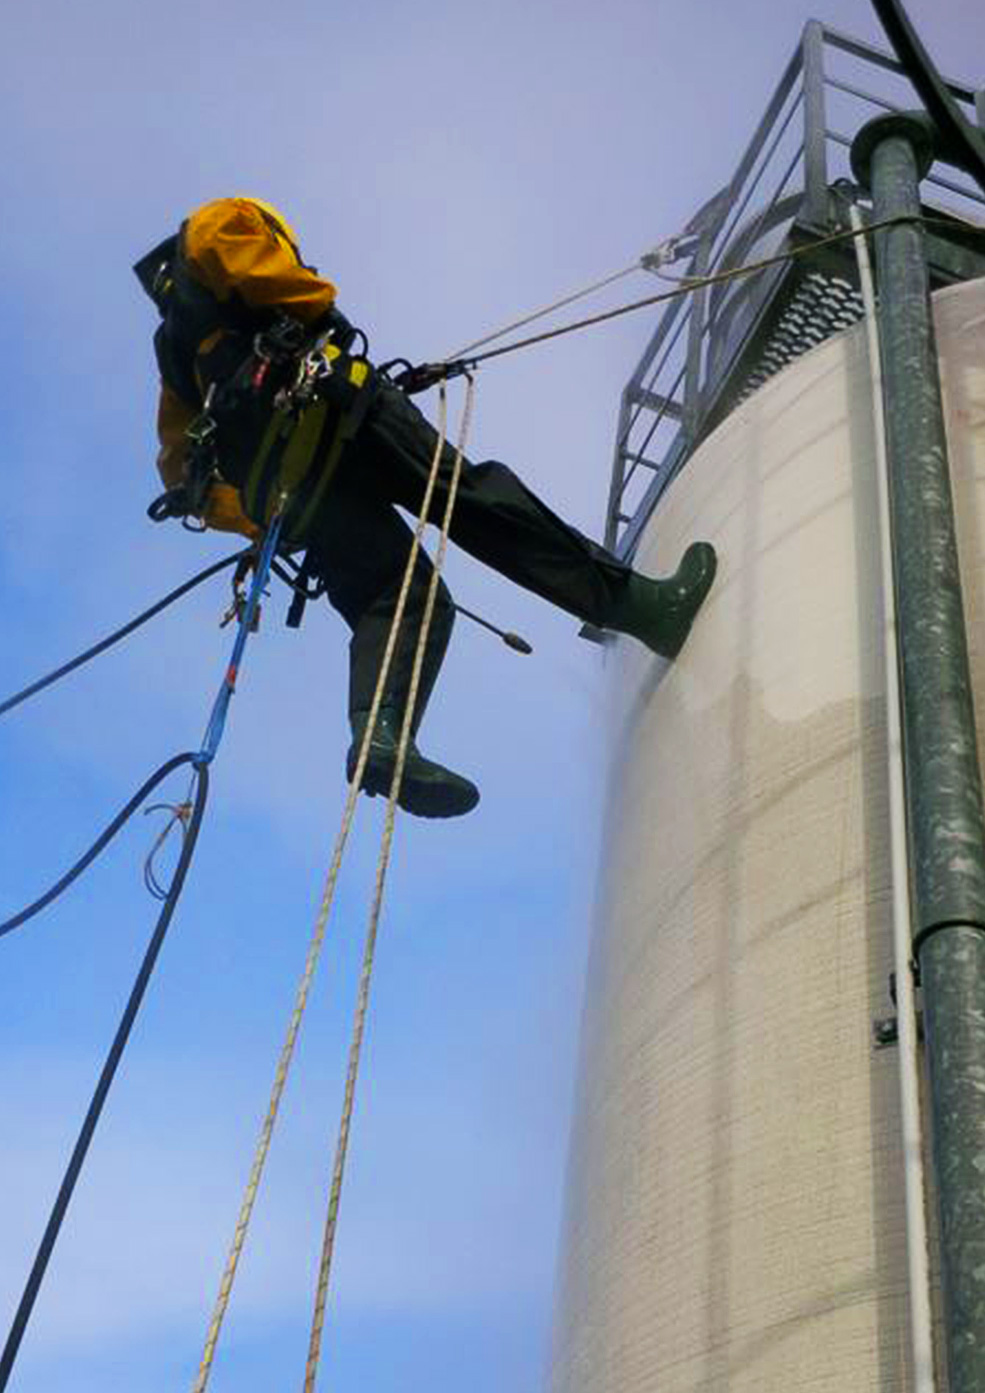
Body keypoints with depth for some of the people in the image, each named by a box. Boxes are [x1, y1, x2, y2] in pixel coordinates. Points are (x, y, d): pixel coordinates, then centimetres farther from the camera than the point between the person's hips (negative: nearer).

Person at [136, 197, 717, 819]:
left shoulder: (178, 352, 40)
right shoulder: (222, 222, 25)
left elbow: (182, 469, 32)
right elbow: (219, 240, -3)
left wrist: (260, 522, 27)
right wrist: (318, 312, 3)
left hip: (271, 488, 6)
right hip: (308, 398, -6)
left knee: (391, 594, -5)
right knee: (472, 495, -11)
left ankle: (379, 735, -32)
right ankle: (638, 603, -19)